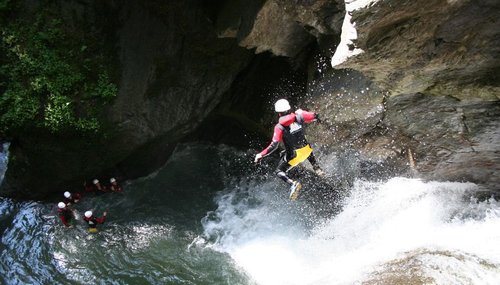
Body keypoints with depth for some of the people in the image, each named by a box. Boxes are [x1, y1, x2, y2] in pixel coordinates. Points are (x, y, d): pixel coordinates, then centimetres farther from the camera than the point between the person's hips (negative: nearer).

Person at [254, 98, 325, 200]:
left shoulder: (279, 127, -21)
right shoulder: (298, 116, -14)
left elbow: (274, 146, -25)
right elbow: (314, 117, -2)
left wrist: (260, 155, -17)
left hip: (294, 155, -4)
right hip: (306, 149, 5)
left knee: (279, 172, 13)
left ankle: (293, 184, -15)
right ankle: (317, 168, 33)